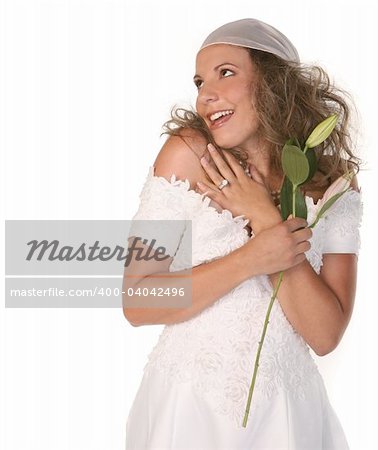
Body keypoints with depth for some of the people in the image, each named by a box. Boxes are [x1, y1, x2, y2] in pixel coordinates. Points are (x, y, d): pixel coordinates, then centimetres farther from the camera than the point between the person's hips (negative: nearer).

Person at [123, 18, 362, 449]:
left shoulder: (334, 184, -6)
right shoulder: (187, 155, -12)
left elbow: (325, 335, -12)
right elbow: (136, 304, -14)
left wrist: (266, 219, -19)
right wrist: (252, 259, -24)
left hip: (285, 410, 2)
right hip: (187, 404, -1)